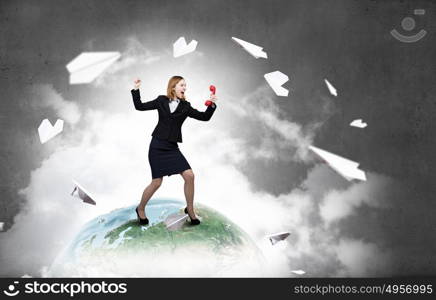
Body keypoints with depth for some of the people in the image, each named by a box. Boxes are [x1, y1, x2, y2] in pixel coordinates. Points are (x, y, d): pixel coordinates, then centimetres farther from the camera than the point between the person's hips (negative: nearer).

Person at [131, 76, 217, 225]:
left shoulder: (185, 107, 5)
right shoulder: (161, 101, 2)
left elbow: (205, 117, 0)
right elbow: (139, 106, 7)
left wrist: (212, 105, -15)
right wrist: (136, 89, -2)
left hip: (172, 148, 3)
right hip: (157, 146, -2)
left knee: (189, 176, -10)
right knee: (156, 182, -2)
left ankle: (190, 210, 10)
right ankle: (140, 209, 23)